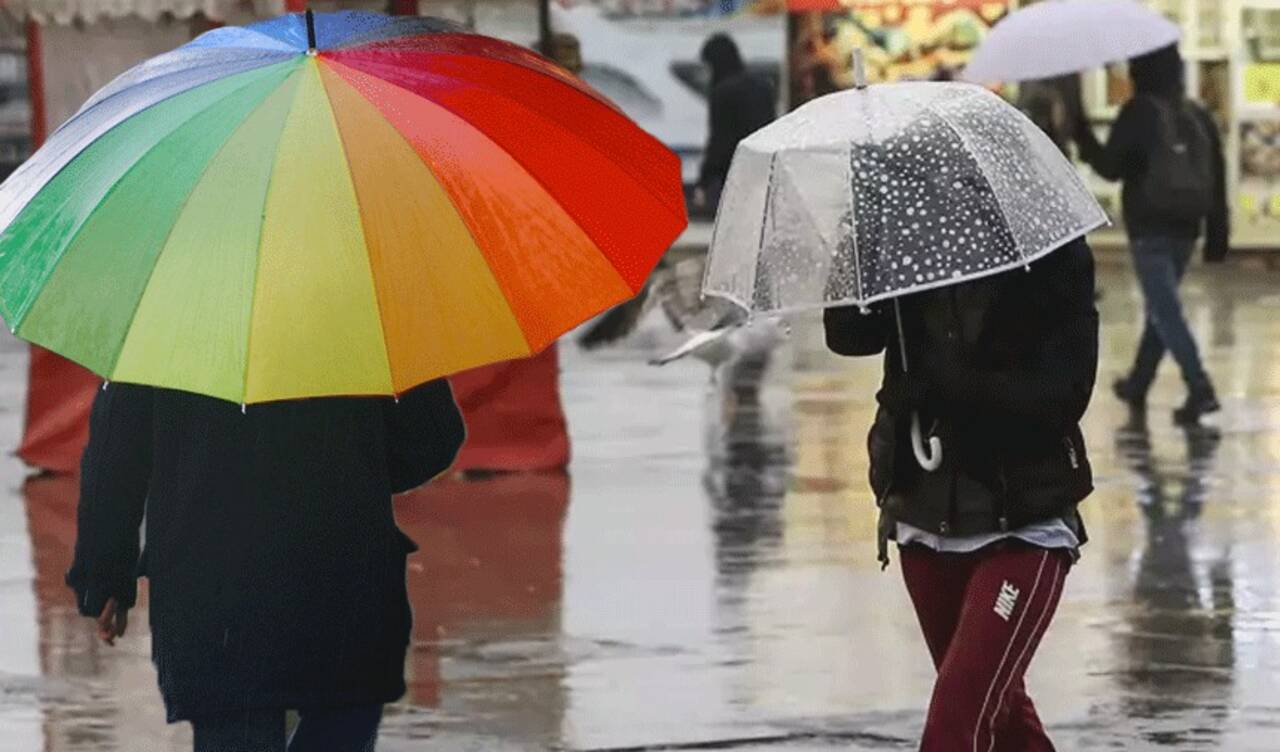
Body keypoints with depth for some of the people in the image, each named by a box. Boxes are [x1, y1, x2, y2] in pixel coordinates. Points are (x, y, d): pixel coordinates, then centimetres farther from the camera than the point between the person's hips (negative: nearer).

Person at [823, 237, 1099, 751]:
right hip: (925, 513, 5)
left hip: (1023, 529, -5)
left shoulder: (1057, 259, -10)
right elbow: (847, 335, -8)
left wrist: (943, 382, -26)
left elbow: (1064, 395, -18)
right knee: (995, 707, 19)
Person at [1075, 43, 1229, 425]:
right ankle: (1139, 383, 32)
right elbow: (1217, 175, 9)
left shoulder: (1139, 112, -10)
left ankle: (1200, 388, -20)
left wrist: (1082, 136, 5)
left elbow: (1111, 167, -9)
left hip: (1149, 228, -7)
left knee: (1166, 310, -8)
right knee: (1162, 305, 20)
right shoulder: (1198, 117, 8)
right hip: (1185, 226, 7)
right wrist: (1217, 231, 13)